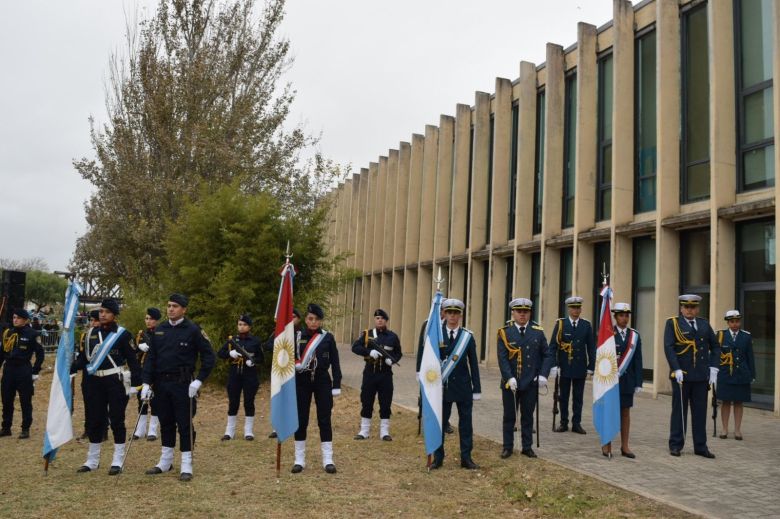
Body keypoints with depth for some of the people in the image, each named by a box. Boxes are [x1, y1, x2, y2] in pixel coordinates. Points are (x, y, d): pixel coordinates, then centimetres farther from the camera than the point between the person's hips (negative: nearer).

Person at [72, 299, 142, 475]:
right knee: (94, 420, 11)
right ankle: (92, 460, 23)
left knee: (116, 420, 1)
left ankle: (117, 461, 9)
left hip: (115, 381, -5)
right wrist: (69, 370, -4)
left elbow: (132, 360, -6)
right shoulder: (91, 333, 10)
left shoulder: (123, 334, -4)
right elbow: (84, 357, 12)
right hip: (94, 382, 5)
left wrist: (135, 384, -11)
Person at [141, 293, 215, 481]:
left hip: (182, 384, -5)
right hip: (161, 383, 5)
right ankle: (165, 462, 27)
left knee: (185, 424, -1)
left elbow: (209, 356, -7)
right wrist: (146, 382, 0)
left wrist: (199, 380, -13)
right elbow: (150, 357, 8)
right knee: (165, 422, 15)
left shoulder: (193, 330, -8)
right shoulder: (159, 330, 7)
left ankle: (186, 466, 6)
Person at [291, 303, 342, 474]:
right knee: (301, 420, 5)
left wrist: (336, 386, -4)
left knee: (324, 420, 1)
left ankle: (328, 460, 9)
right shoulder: (296, 336, 0)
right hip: (302, 382, 1)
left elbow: (335, 363, 0)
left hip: (322, 381, -1)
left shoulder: (328, 337, -1)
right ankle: (299, 460, 16)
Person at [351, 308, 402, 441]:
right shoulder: (367, 334, 1)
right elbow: (355, 347, -8)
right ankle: (364, 431, 17)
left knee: (385, 403, 4)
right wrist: (370, 352, -22)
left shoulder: (392, 336, 4)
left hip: (386, 374, 1)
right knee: (366, 402, 6)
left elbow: (398, 353, 9)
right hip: (370, 373, 0)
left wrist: (392, 360, -13)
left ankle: (384, 432, 14)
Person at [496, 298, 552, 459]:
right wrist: (510, 377, -19)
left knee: (528, 416, 11)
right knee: (509, 416, 9)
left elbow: (547, 355, 4)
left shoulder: (538, 332, 3)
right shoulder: (505, 332, -3)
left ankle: (527, 447, 23)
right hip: (510, 382, -1)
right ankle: (508, 447, 20)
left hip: (531, 383, 1)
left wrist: (543, 375, -8)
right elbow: (502, 357, -9)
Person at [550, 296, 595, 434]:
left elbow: (591, 347, 4)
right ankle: (563, 423, 16)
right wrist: (554, 365, -10)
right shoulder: (560, 324, -2)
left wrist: (591, 367, 0)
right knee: (563, 396, 7)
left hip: (580, 368, 1)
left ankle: (576, 424, 15)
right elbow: (553, 345, -4)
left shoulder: (586, 325, 3)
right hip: (564, 367, -1)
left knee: (578, 397, 7)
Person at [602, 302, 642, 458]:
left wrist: (638, 383, 1)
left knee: (625, 412, 9)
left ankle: (624, 446, 18)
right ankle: (607, 445, 13)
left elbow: (638, 361, 4)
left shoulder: (635, 335, 5)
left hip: (627, 380, 3)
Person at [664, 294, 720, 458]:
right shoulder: (672, 323, -2)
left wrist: (714, 368, 1)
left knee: (700, 412, 8)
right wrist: (677, 369, -18)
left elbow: (715, 346, 13)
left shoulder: (704, 324, 11)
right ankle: (675, 445, 14)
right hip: (681, 375, -4)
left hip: (701, 376, 4)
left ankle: (700, 446, 17)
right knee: (679, 411, 5)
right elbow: (668, 347, -10)